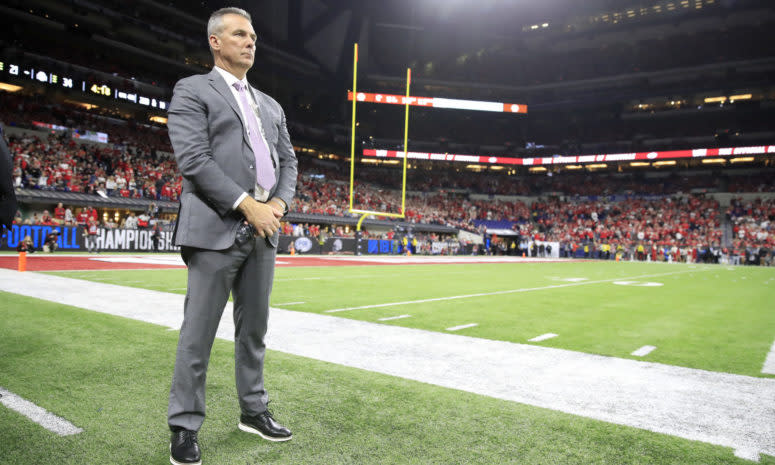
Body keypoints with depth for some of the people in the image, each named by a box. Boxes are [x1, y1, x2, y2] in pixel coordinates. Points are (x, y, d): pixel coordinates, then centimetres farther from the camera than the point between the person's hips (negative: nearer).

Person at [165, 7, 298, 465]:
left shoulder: (271, 105, 22)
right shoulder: (193, 90, 3)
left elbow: (288, 162, 18)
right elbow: (193, 159, -11)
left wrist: (278, 203, -2)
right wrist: (247, 204, -16)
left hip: (263, 233, 6)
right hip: (216, 231, -6)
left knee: (254, 328, 13)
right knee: (198, 333, 0)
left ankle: (254, 411, 27)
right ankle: (185, 427, 13)